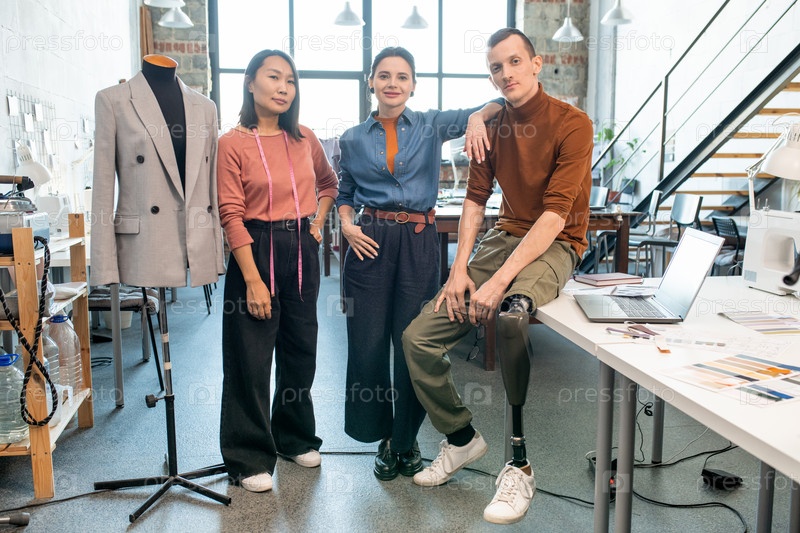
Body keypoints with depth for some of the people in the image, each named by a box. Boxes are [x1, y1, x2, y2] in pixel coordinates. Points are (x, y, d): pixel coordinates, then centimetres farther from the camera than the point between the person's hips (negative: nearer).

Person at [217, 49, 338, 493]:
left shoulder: (304, 139, 6)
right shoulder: (233, 143, -8)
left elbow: (329, 183, 24)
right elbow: (232, 215, -12)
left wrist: (318, 221, 7)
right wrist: (253, 280, -17)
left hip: (302, 251, 5)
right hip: (256, 250, -5)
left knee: (301, 350, 14)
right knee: (251, 357, 2)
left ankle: (295, 437, 34)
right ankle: (249, 457, 17)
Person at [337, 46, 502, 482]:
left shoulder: (432, 126, 5)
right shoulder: (353, 140, 9)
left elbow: (495, 107, 2)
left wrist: (478, 117, -20)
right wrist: (347, 224, -1)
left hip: (419, 242, -1)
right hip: (370, 242, 1)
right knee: (368, 343, 2)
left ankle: (406, 439, 24)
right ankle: (383, 435, 24)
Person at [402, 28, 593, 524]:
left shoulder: (572, 124, -11)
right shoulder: (494, 125, 9)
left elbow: (555, 216, -19)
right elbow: (476, 199, 8)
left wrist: (500, 280, -27)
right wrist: (460, 268, -6)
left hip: (554, 246, -6)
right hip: (503, 237, 6)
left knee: (510, 316, -39)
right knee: (419, 337, -6)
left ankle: (520, 465, -22)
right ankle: (462, 437, 17)